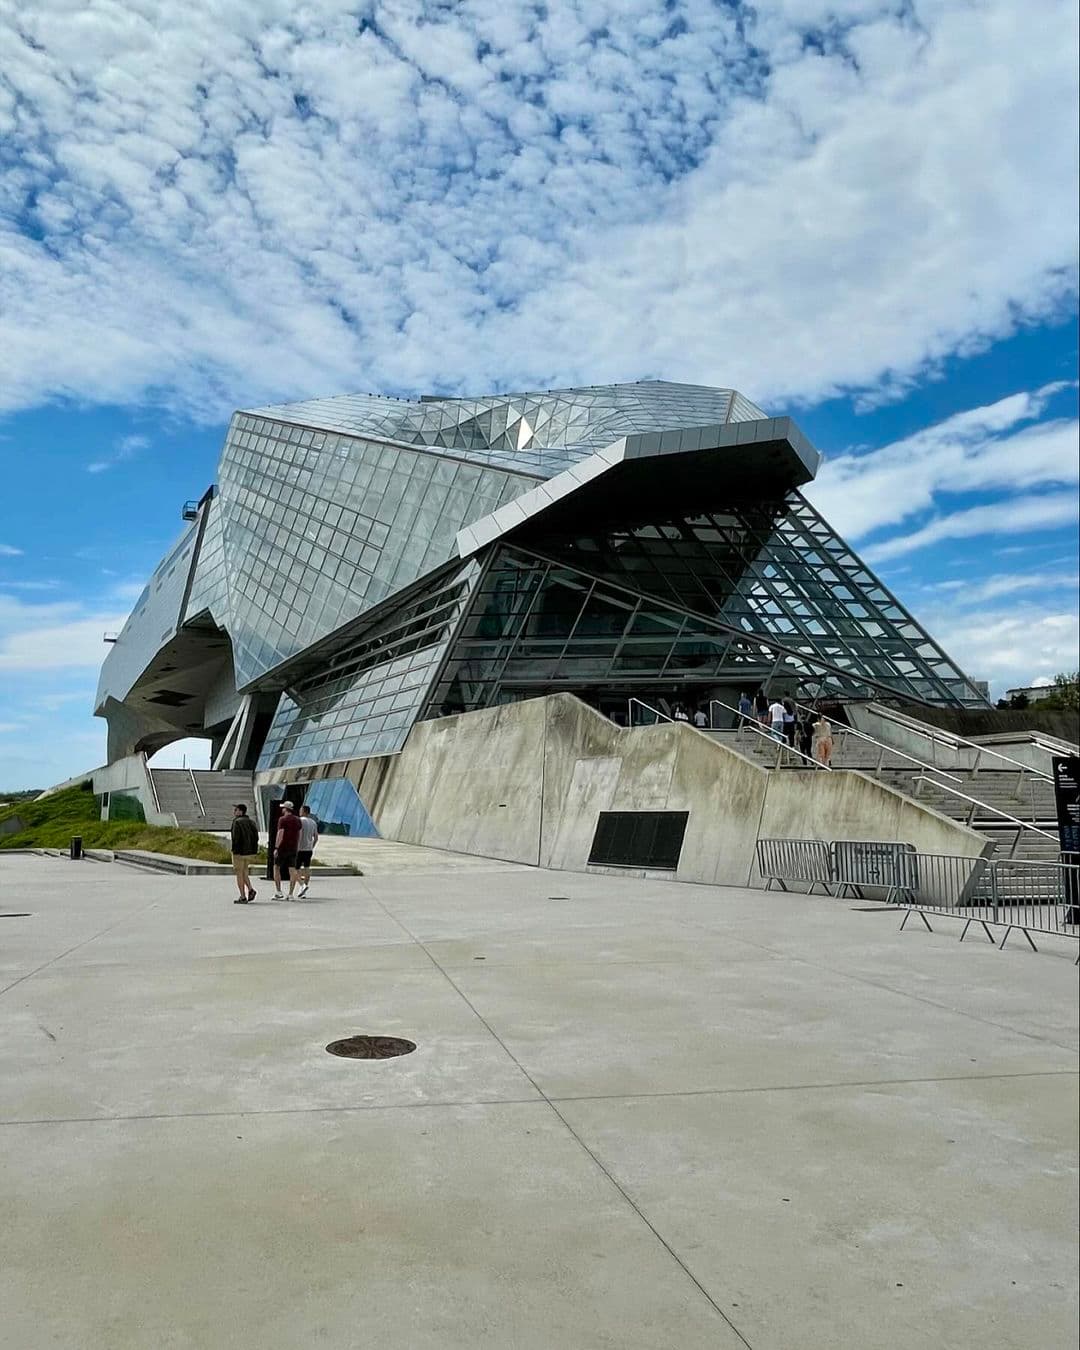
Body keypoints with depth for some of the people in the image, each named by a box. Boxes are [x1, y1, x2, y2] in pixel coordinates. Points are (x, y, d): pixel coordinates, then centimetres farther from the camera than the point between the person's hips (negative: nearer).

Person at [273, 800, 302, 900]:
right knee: (292, 870, 3)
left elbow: (280, 834, -17)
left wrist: (276, 848, -16)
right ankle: (291, 894, 1)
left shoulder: (283, 819, -10)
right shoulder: (297, 820, 10)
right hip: (293, 848, 5)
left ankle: (278, 892, 4)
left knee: (276, 867, 8)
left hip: (283, 847, -5)